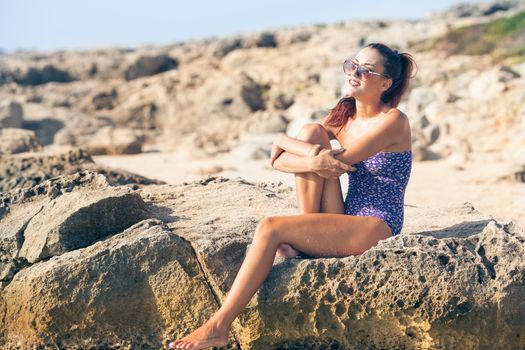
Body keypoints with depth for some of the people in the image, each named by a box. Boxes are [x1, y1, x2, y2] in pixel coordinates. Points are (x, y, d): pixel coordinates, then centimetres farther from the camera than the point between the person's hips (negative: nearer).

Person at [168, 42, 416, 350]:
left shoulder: (393, 121, -10)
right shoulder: (343, 115, 10)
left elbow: (336, 162, -20)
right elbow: (278, 160, -1)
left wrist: (283, 140, -7)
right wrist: (311, 163, -23)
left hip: (377, 228, -7)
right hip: (345, 219, 7)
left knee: (270, 228, -23)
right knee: (311, 132, -10)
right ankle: (307, 232, -10)